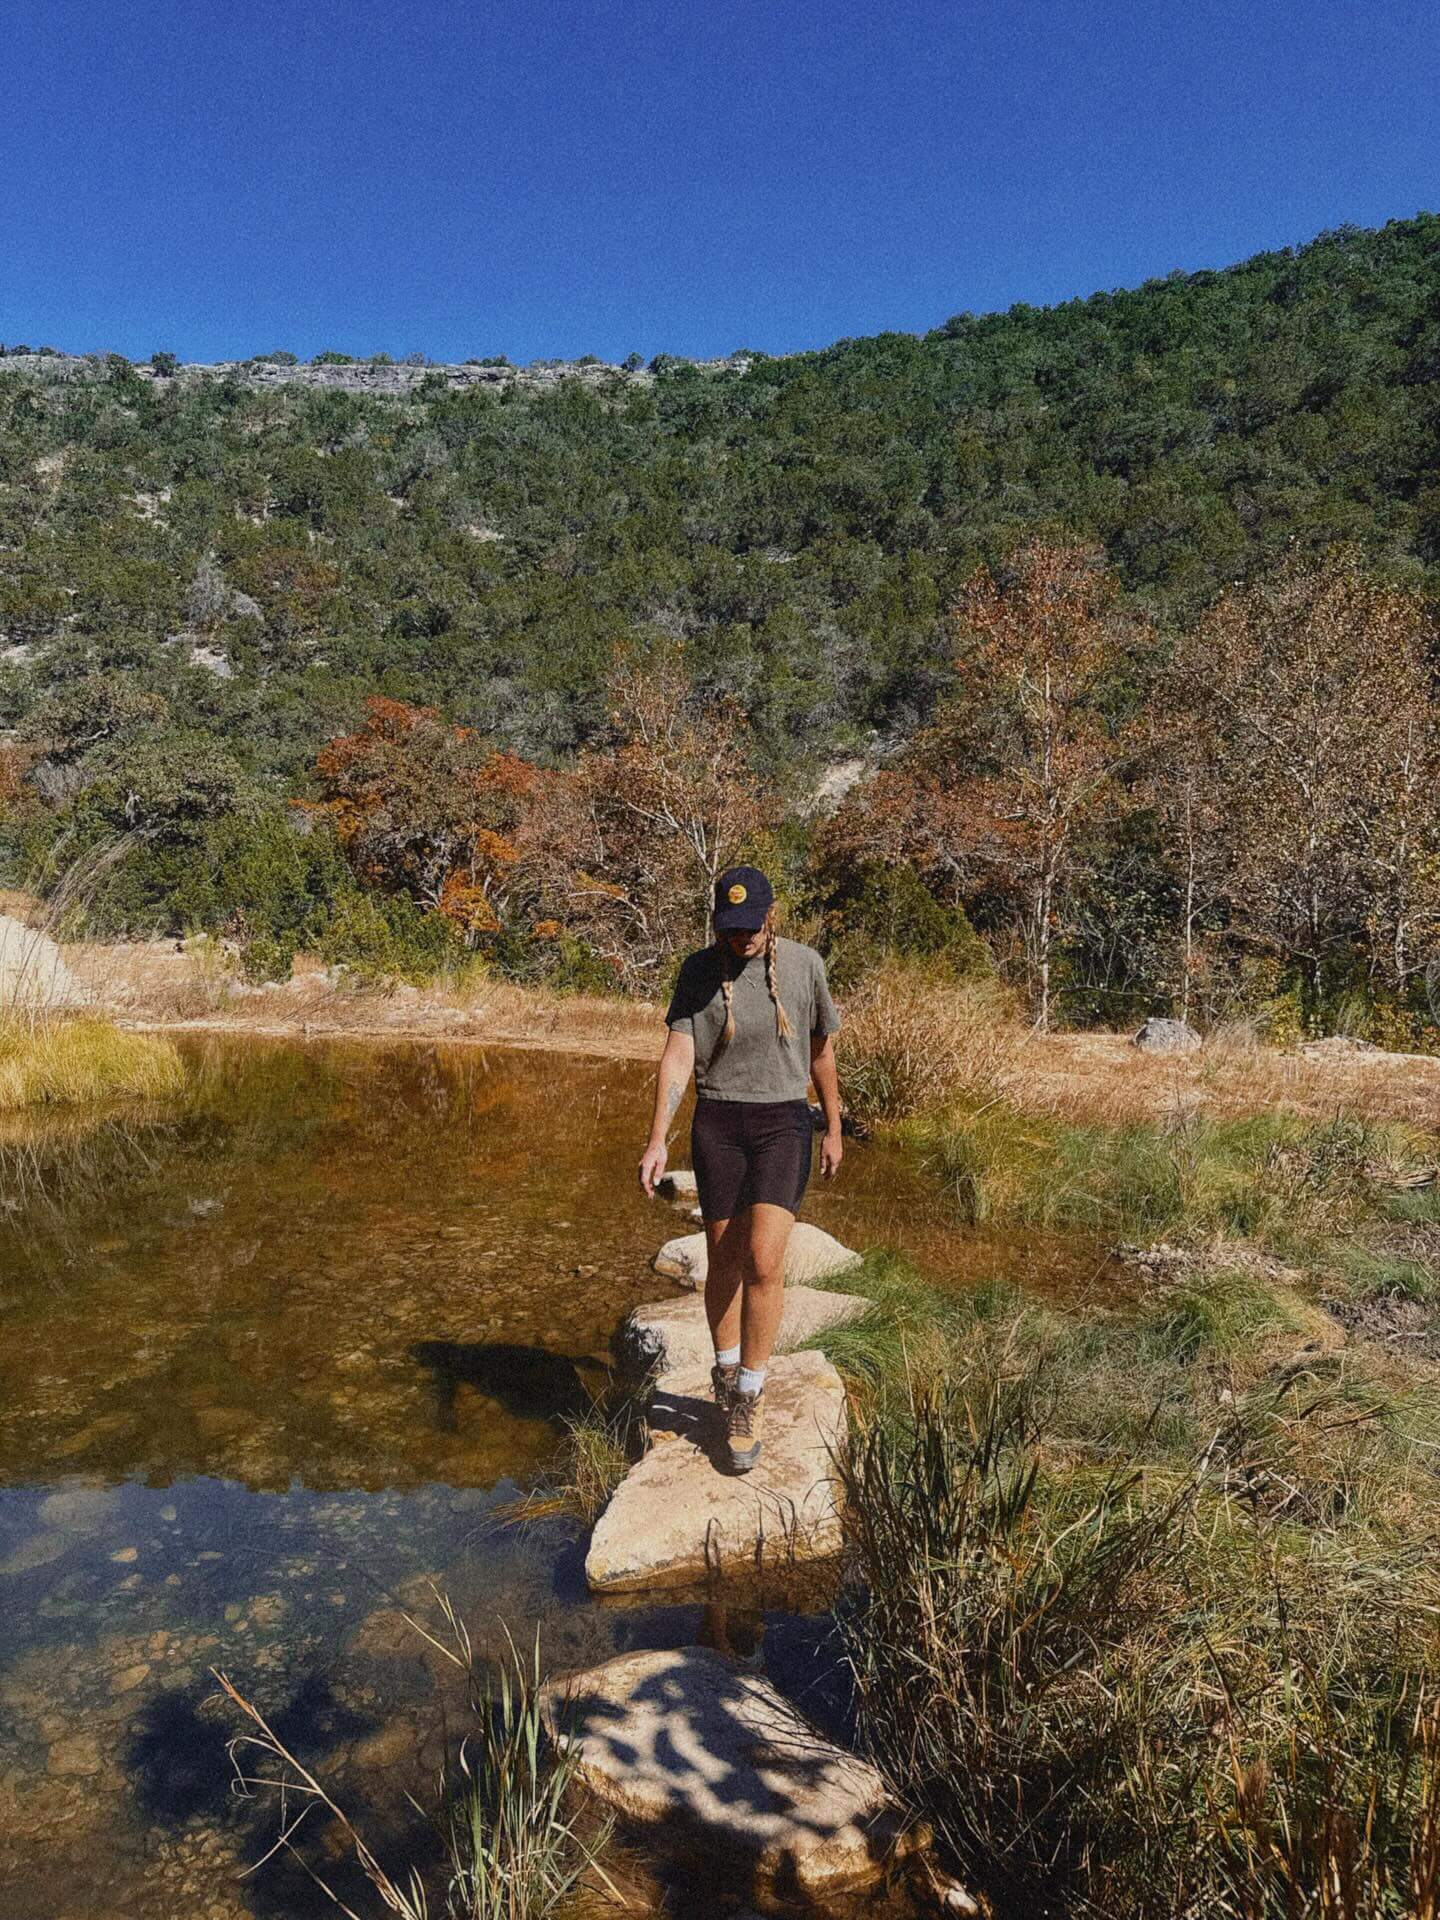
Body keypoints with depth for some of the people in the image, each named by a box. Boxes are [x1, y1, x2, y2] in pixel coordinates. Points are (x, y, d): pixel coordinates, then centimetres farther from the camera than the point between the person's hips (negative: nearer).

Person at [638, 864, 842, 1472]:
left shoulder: (804, 965, 0)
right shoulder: (698, 971, -1)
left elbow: (821, 1052, 11)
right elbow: (677, 1056, -7)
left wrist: (833, 1130, 16)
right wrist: (657, 1139, -18)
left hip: (783, 1123, -1)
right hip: (716, 1124, 1)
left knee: (763, 1259, -13)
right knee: (724, 1259, 9)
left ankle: (749, 1396, 4)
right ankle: (725, 1371, 33)